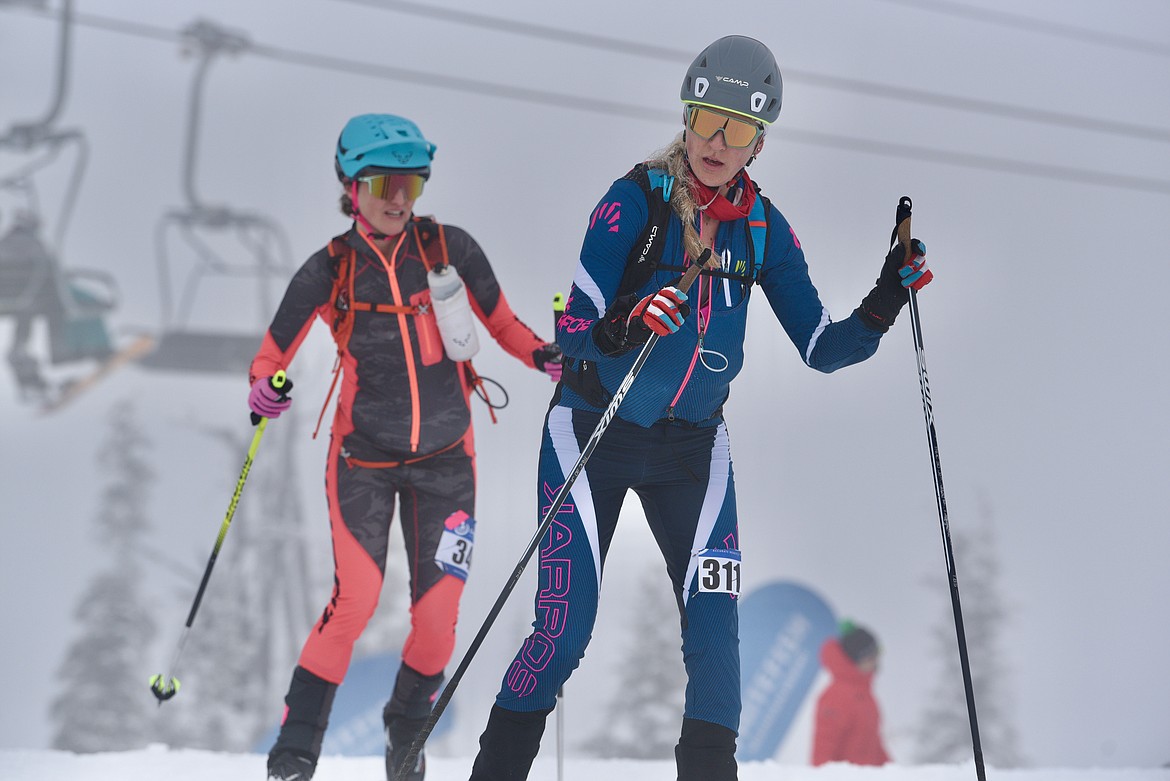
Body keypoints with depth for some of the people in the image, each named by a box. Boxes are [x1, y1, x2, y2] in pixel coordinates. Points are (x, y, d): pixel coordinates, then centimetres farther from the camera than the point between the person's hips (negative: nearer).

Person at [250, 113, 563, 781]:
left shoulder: (450, 248, -3)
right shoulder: (330, 271, -6)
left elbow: (499, 318, 11)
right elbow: (273, 354, 2)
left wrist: (541, 354, -7)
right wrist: (266, 391, -20)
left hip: (445, 456, 2)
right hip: (364, 457, -2)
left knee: (439, 609, -3)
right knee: (355, 601, -15)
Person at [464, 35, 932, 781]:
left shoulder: (763, 228, -2)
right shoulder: (634, 201, -15)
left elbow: (823, 348, 1)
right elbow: (576, 336, -19)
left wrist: (884, 305, -16)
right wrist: (626, 328, -40)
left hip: (691, 447, 3)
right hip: (593, 434, -3)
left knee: (715, 622, -9)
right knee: (565, 629, -8)